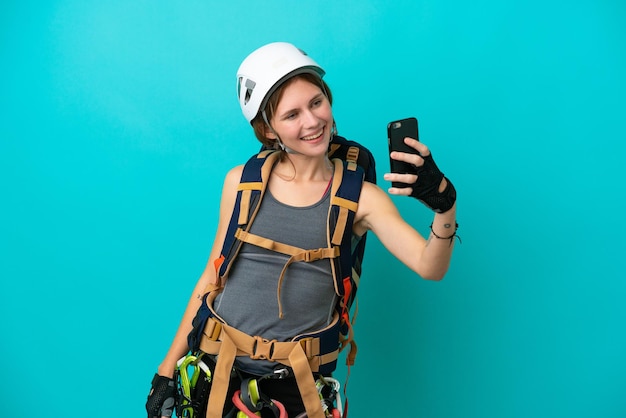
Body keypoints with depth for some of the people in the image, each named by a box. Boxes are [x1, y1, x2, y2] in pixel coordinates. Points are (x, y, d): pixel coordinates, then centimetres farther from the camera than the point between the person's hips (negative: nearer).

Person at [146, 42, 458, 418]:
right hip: (218, 371, 1)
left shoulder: (359, 198, -7)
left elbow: (431, 268, -15)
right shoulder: (242, 182, -3)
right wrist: (167, 370, 5)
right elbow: (213, 277, 3)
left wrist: (444, 205, -34)